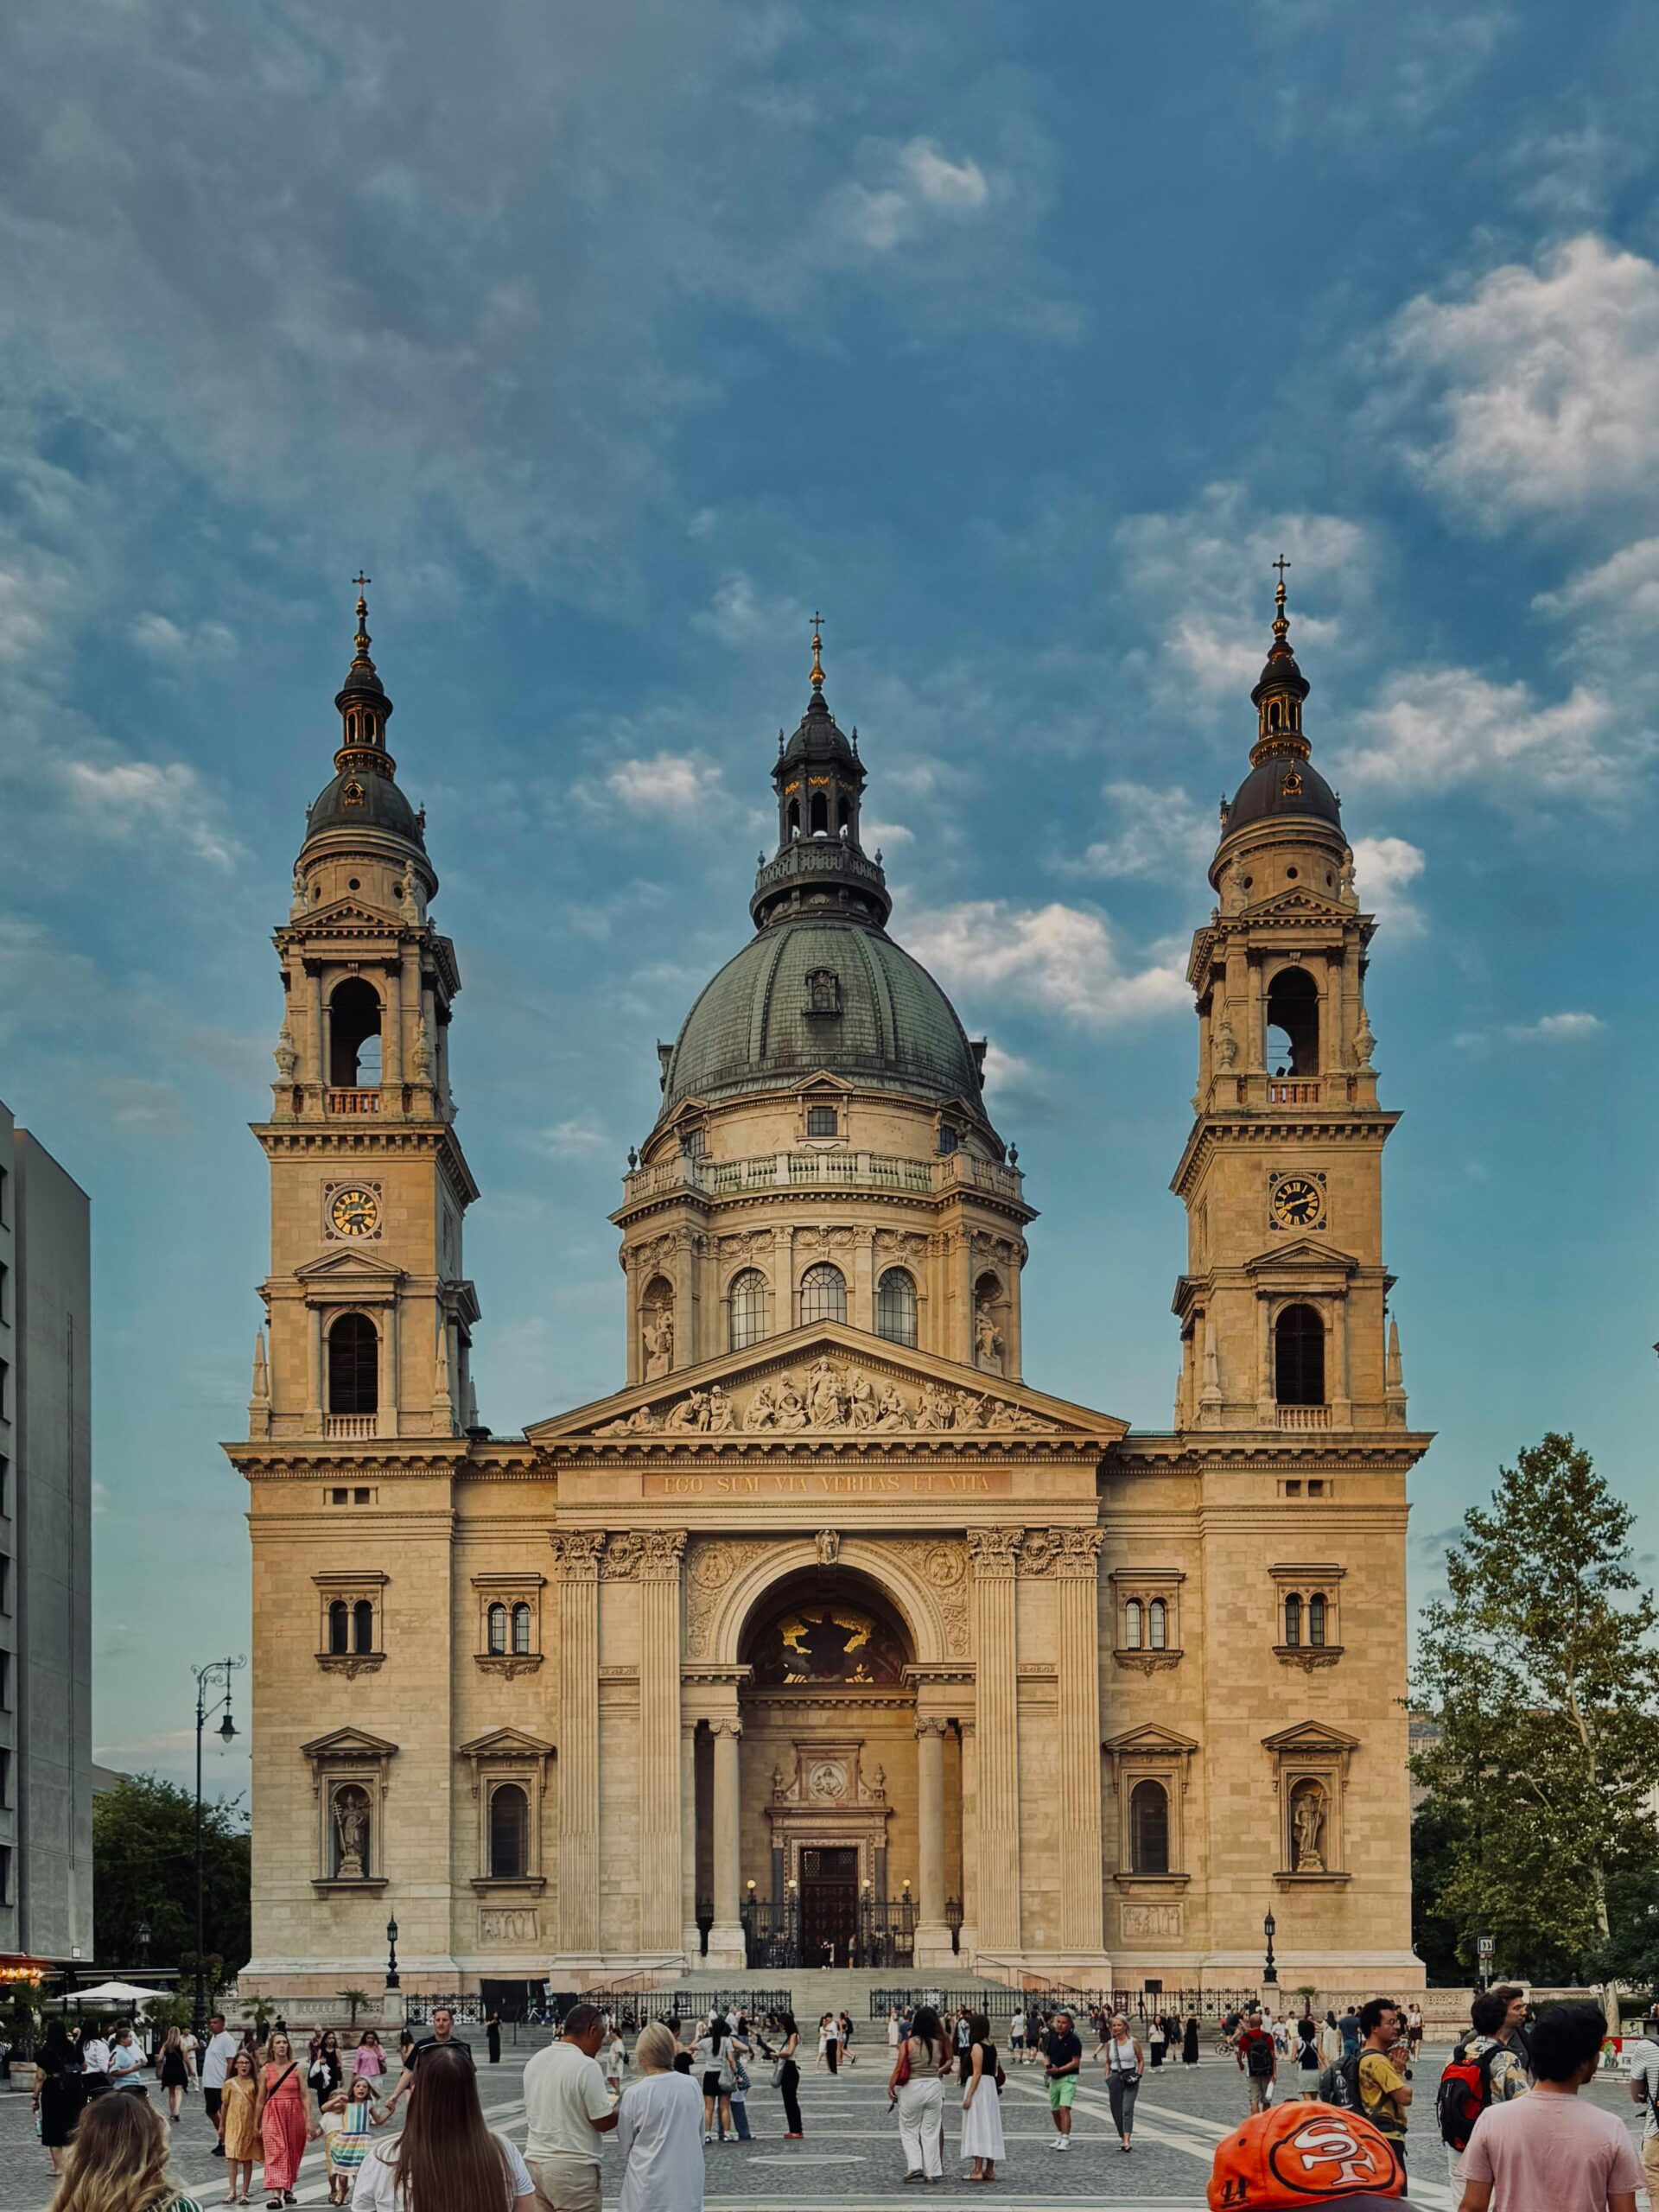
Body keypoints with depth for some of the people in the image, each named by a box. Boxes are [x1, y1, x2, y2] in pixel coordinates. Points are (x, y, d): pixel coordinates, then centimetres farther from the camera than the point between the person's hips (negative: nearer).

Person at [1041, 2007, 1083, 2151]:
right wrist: (1047, 2067, -9)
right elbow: (1046, 2056, 13)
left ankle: (1065, 2140, -19)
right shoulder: (1051, 2038, 6)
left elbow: (1076, 2062, -13)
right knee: (1055, 2110, 15)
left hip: (1068, 2078, -6)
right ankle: (1060, 2136, 32)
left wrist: (1058, 2069, -20)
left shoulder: (1073, 2040, -11)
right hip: (1053, 2078, 6)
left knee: (1064, 2108, -18)